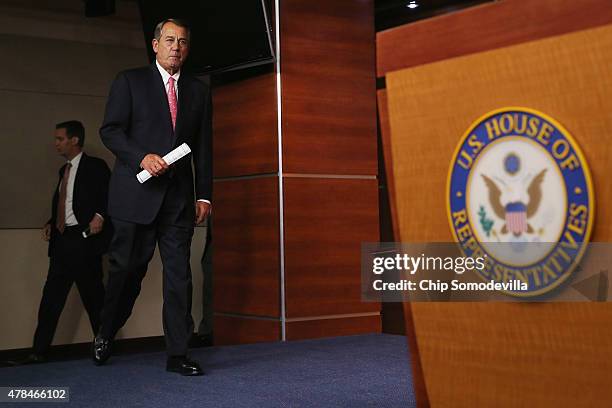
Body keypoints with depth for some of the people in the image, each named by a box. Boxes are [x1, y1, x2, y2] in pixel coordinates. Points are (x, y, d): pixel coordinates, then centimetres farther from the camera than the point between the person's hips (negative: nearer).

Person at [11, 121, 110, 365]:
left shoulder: (95, 167, -3)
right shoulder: (64, 170, 20)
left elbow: (110, 196, -10)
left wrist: (100, 216, -26)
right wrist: (51, 224, 11)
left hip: (84, 239, -7)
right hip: (62, 239, 7)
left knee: (93, 296, -1)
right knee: (51, 296, 3)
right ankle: (39, 352, 3)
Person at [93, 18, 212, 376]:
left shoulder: (198, 91, 15)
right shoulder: (130, 81, 6)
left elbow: (204, 147, 13)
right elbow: (110, 130, -1)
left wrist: (205, 195, 7)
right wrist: (142, 157, -17)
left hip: (179, 196, 3)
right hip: (137, 193, -2)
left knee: (179, 273, -1)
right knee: (128, 268, 4)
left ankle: (178, 354, 3)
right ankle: (106, 335, 27)